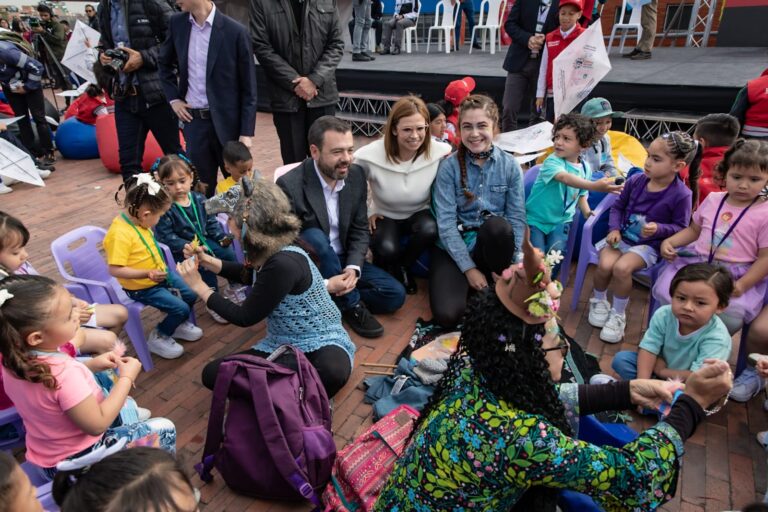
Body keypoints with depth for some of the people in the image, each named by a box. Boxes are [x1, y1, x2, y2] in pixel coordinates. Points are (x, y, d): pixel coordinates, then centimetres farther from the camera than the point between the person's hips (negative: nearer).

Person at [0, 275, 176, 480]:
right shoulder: (64, 373, -36)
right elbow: (97, 425, -26)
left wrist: (91, 365, -1)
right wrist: (126, 378, -18)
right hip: (78, 461, -8)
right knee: (163, 429, 3)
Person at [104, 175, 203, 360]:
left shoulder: (138, 221, -5)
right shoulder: (119, 234, -32)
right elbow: (115, 270, -32)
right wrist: (147, 274, -37)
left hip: (161, 274, 9)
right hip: (141, 287, -9)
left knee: (191, 295, 14)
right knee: (181, 308, -14)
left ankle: (179, 325, 40)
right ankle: (157, 338, 11)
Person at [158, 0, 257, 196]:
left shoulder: (235, 31, -10)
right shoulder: (177, 23, 4)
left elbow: (248, 88, -7)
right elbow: (165, 63, 22)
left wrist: (246, 132, -10)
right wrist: (173, 98, 8)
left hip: (227, 120, -3)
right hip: (193, 119, 4)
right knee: (201, 187, 9)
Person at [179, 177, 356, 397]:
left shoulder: (283, 263, -28)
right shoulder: (273, 249, -3)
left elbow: (244, 317, -17)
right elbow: (251, 275, 22)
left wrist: (199, 286, -8)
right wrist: (207, 261, 11)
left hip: (320, 344, -8)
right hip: (281, 345, 8)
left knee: (332, 372, -41)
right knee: (212, 373, -7)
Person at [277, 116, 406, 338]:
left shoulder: (356, 175, -6)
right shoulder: (289, 185, -23)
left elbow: (360, 230, -1)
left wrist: (353, 267, -19)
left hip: (342, 260, 4)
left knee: (395, 294, -10)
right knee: (314, 237, -37)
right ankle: (352, 304, -17)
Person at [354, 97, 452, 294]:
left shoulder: (439, 152, -20)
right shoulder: (371, 155, -23)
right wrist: (366, 212, -6)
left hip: (419, 214, 2)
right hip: (385, 217, -1)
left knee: (430, 230, -33)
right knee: (387, 250, -32)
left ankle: (402, 266, -1)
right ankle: (387, 267, 9)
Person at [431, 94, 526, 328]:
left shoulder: (510, 166, -2)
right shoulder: (449, 166, -7)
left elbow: (517, 218, -4)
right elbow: (445, 223, -12)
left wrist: (513, 265, -17)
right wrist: (469, 268, -16)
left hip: (494, 242, 1)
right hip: (454, 247, -1)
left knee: (497, 225, -36)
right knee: (447, 315, -25)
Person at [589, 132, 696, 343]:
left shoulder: (681, 195, -12)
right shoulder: (636, 181, -3)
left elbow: (681, 227, -4)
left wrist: (659, 229, -22)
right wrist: (614, 229, -6)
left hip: (648, 245, -3)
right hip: (621, 237, 3)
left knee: (622, 268, -29)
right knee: (605, 264, -24)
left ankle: (618, 315, -4)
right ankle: (599, 301, 9)